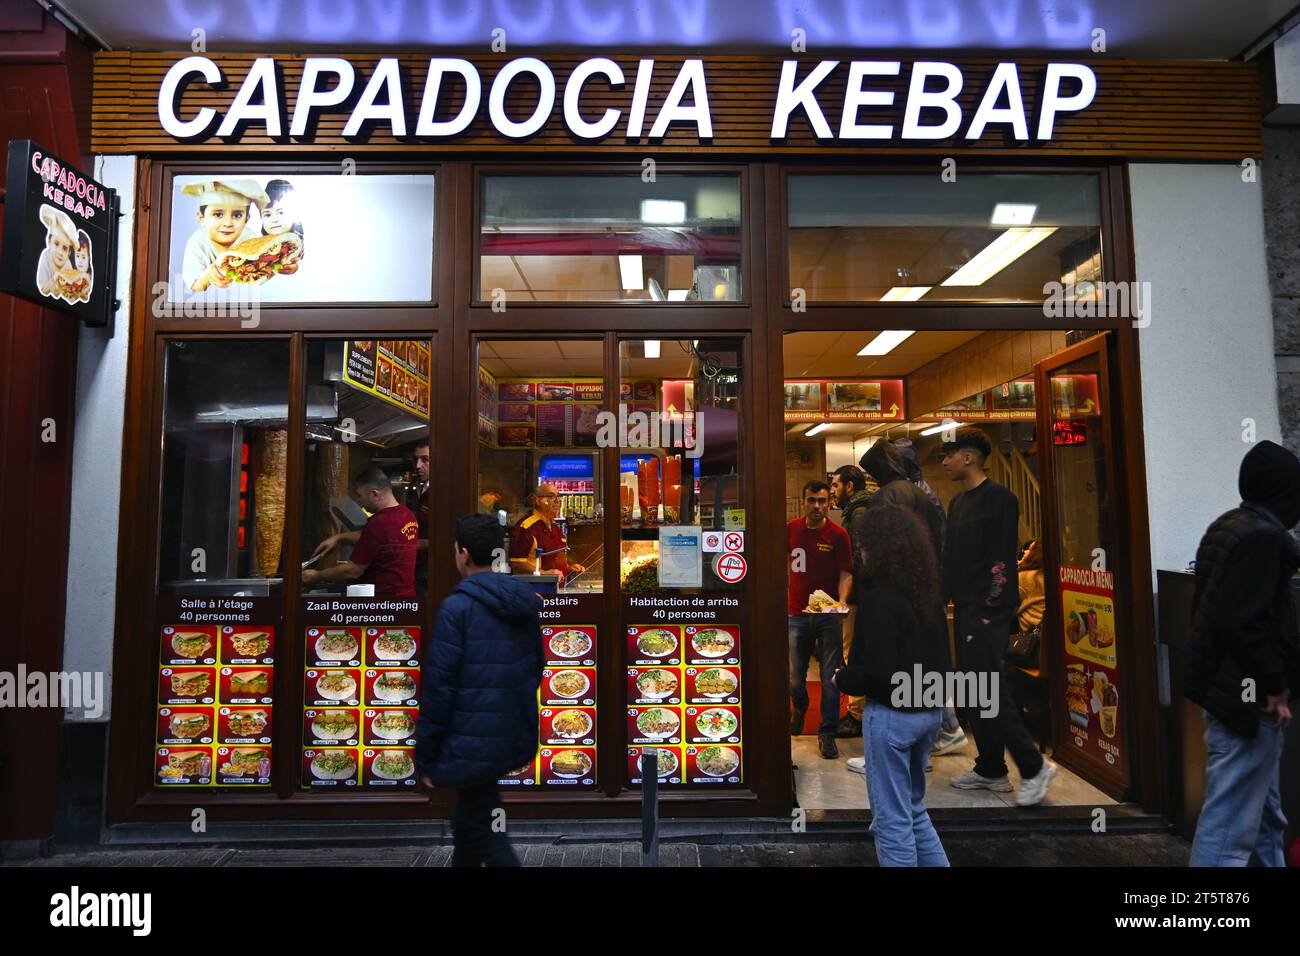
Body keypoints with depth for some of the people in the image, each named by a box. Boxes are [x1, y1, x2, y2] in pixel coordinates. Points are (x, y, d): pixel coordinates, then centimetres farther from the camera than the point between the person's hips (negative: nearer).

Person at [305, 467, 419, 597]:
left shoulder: (379, 523, -22)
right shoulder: (407, 514, 4)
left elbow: (352, 571, -15)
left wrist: (317, 577, -1)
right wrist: (338, 537, 15)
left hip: (384, 593, -9)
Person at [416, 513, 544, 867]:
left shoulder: (457, 606, -16)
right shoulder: (524, 604, 5)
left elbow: (438, 684, -16)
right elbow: (536, 667, 14)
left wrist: (426, 757, -9)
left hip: (472, 741, -7)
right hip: (516, 736, 8)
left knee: (485, 834, 6)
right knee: (467, 817, 27)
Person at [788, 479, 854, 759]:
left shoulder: (838, 534, -5)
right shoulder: (791, 530, 3)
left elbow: (846, 573, -6)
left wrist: (842, 600, -23)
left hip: (828, 616, -2)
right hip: (797, 614, 2)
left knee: (830, 678, 0)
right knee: (794, 678, 9)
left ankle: (827, 733, 15)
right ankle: (799, 709, 41)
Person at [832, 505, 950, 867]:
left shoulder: (880, 598, -20)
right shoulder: (927, 592, 4)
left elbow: (877, 672, -23)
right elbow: (937, 656, 12)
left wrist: (842, 679, -6)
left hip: (891, 715, -8)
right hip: (928, 711, 8)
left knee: (892, 819, 7)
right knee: (913, 809, 24)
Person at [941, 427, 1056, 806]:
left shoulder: (998, 498, -8)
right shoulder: (957, 503, 16)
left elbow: (1002, 560, -15)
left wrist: (990, 610, -17)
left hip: (987, 611, -8)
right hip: (964, 609, 9)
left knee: (989, 691, -7)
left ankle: (1034, 767, 8)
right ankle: (991, 770, 21)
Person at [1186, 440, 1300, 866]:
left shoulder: (1229, 525, 11)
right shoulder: (1261, 533, -18)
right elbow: (1241, 622, -26)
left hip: (1228, 687, 10)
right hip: (1245, 697, -10)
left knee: (1265, 815, 23)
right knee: (1229, 827, -2)